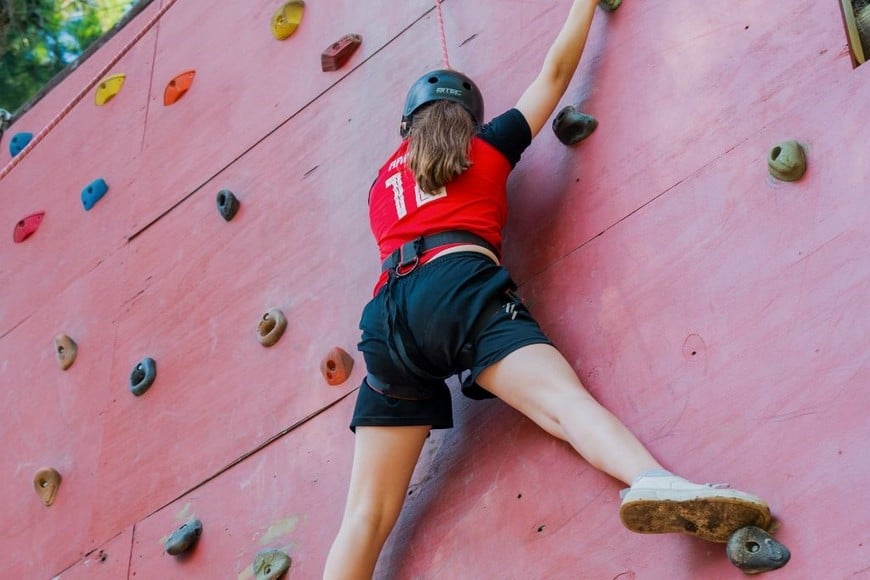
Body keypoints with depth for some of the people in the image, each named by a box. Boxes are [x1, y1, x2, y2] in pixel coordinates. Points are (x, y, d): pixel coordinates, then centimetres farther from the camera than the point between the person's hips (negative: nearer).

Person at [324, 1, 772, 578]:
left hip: (390, 315, 4)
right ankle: (654, 481, -56)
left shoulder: (383, 180, 32)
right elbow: (556, 70, 27)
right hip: (461, 288, -3)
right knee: (565, 398, -26)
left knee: (368, 515, 0)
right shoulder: (487, 145, 22)